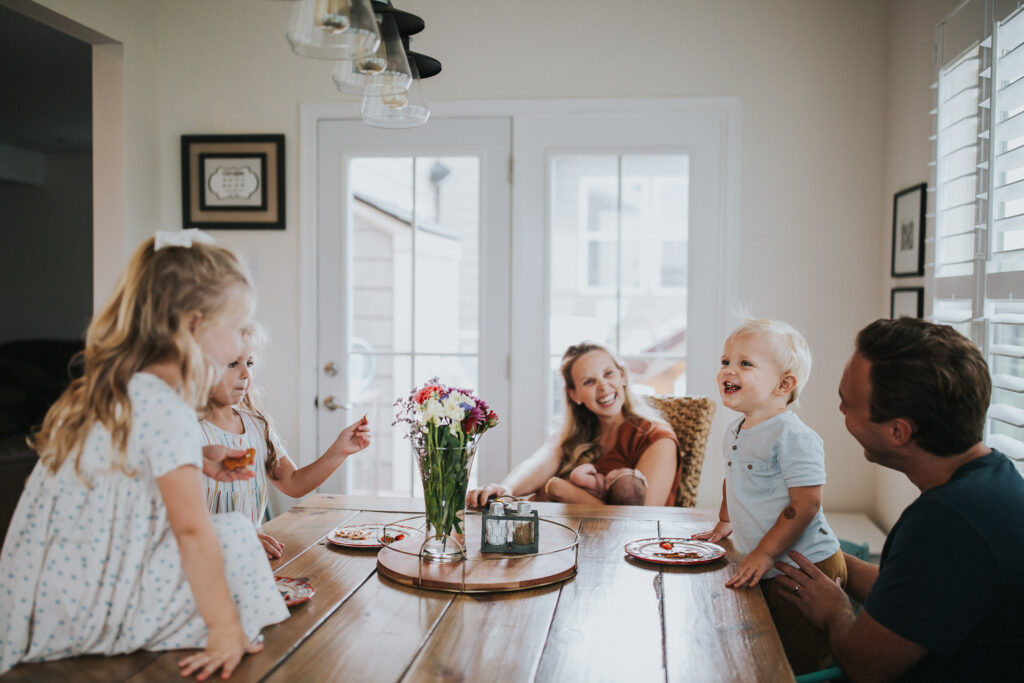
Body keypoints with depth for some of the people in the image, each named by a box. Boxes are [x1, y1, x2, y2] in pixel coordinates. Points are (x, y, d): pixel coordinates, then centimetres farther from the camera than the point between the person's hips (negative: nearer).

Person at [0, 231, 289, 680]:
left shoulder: (97, 395, 7)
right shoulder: (168, 410, -22)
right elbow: (191, 529, -24)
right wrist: (224, 630, -21)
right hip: (82, 615, -9)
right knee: (232, 536, -8)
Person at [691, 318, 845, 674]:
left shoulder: (793, 436, -20)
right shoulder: (734, 431, 9)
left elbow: (806, 503, -23)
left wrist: (765, 553, -24)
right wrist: (724, 523, 32)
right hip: (766, 571, 8)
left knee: (799, 664, -2)